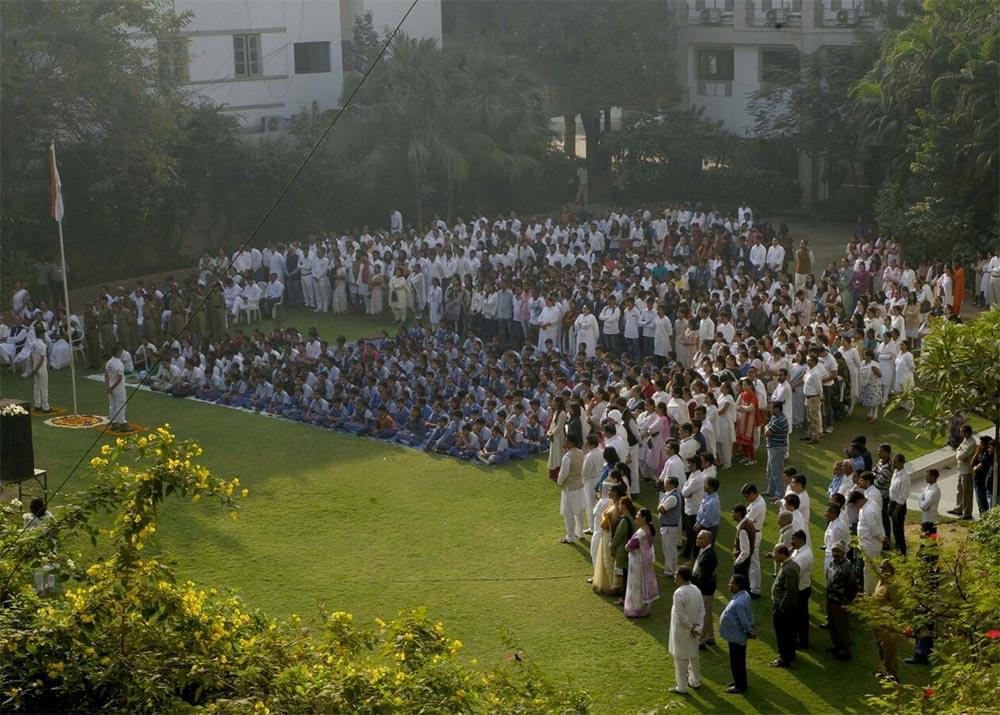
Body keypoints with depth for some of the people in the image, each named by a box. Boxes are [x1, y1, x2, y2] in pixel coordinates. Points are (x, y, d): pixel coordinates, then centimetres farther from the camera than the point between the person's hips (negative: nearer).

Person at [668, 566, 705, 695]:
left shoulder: (679, 593, -26)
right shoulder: (696, 590, -3)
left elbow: (680, 616, -25)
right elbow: (702, 611, 0)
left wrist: (691, 627, -12)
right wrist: (697, 627, -2)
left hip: (681, 631, -7)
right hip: (693, 631, 7)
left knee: (681, 659, 6)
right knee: (694, 656, 22)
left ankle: (681, 688, 15)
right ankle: (695, 681, 36)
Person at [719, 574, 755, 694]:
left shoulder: (739, 602, -31)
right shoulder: (743, 595, 1)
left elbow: (744, 621, -27)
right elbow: (749, 614, 10)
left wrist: (751, 632, -13)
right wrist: (750, 631, 14)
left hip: (736, 637, -10)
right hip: (736, 635, 10)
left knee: (737, 662, 4)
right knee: (738, 661, 23)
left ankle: (740, 686, 16)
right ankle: (739, 681, 38)